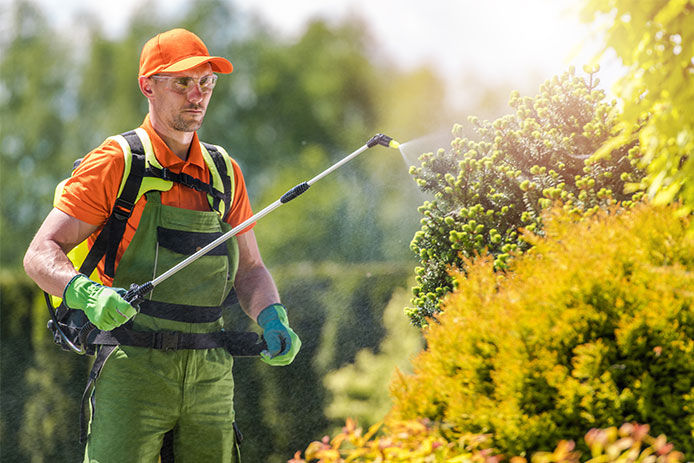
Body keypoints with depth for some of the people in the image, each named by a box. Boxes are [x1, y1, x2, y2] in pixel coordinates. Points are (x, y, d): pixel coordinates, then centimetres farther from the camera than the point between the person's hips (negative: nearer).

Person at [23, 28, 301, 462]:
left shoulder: (224, 172, 13)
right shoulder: (117, 162, -3)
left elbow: (250, 268, 19)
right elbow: (41, 254, -7)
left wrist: (273, 319, -1)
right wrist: (88, 295, -26)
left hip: (211, 377, 5)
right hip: (132, 372, -5)